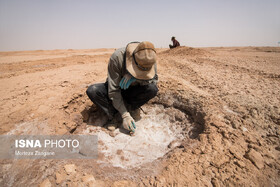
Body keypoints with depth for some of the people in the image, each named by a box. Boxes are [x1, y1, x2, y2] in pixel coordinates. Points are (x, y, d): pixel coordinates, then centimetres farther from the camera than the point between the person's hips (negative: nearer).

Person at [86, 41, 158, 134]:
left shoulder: (150, 59, -23)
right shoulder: (117, 57, -32)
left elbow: (154, 80, -17)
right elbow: (113, 91, -30)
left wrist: (135, 77, -38)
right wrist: (125, 115, -32)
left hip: (132, 91, 2)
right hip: (117, 90, -1)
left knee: (153, 89, -29)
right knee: (92, 91, -30)